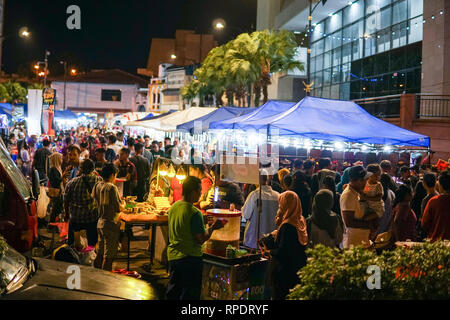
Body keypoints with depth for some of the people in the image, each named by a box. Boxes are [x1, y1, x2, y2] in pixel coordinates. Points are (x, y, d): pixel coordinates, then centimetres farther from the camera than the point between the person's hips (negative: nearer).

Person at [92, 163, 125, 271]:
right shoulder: (111, 187, -18)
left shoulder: (97, 186, 6)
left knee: (100, 253, 19)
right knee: (109, 255, 1)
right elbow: (118, 208, -19)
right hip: (111, 225, -8)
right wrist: (123, 204, 3)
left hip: (100, 223, 8)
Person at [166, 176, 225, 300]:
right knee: (190, 295, 6)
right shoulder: (194, 213, -22)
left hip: (173, 256, 8)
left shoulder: (173, 207, 2)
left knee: (173, 292, 19)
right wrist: (212, 228, -6)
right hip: (190, 257, -8)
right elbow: (201, 240, -20)